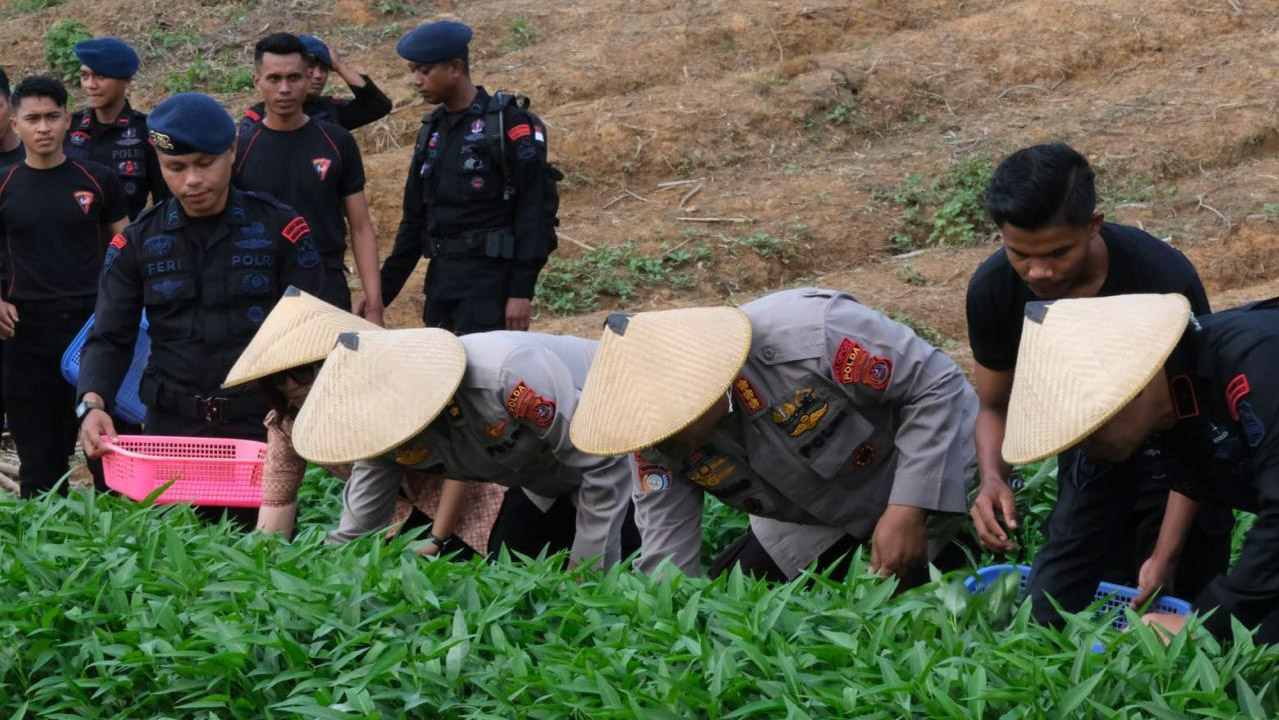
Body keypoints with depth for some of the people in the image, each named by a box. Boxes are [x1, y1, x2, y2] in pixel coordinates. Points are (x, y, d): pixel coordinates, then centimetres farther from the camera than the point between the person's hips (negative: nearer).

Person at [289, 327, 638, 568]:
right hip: (544, 481, 7)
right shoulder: (385, 429, -20)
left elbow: (606, 464, -32)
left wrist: (590, 570, -25)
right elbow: (353, 536, -7)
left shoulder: (508, 373, -42)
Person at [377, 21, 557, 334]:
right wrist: (383, 291, 17)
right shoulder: (432, 131, 16)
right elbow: (414, 219, 21)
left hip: (491, 284, -7)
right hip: (441, 283, 7)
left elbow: (535, 211, -12)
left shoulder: (510, 124, -7)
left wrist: (522, 291, -17)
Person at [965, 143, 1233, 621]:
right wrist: (993, 479, -26)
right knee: (1049, 612, 1)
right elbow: (996, 407, -3)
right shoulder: (994, 290, -20)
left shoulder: (1164, 281, -33)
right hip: (1092, 452, 4)